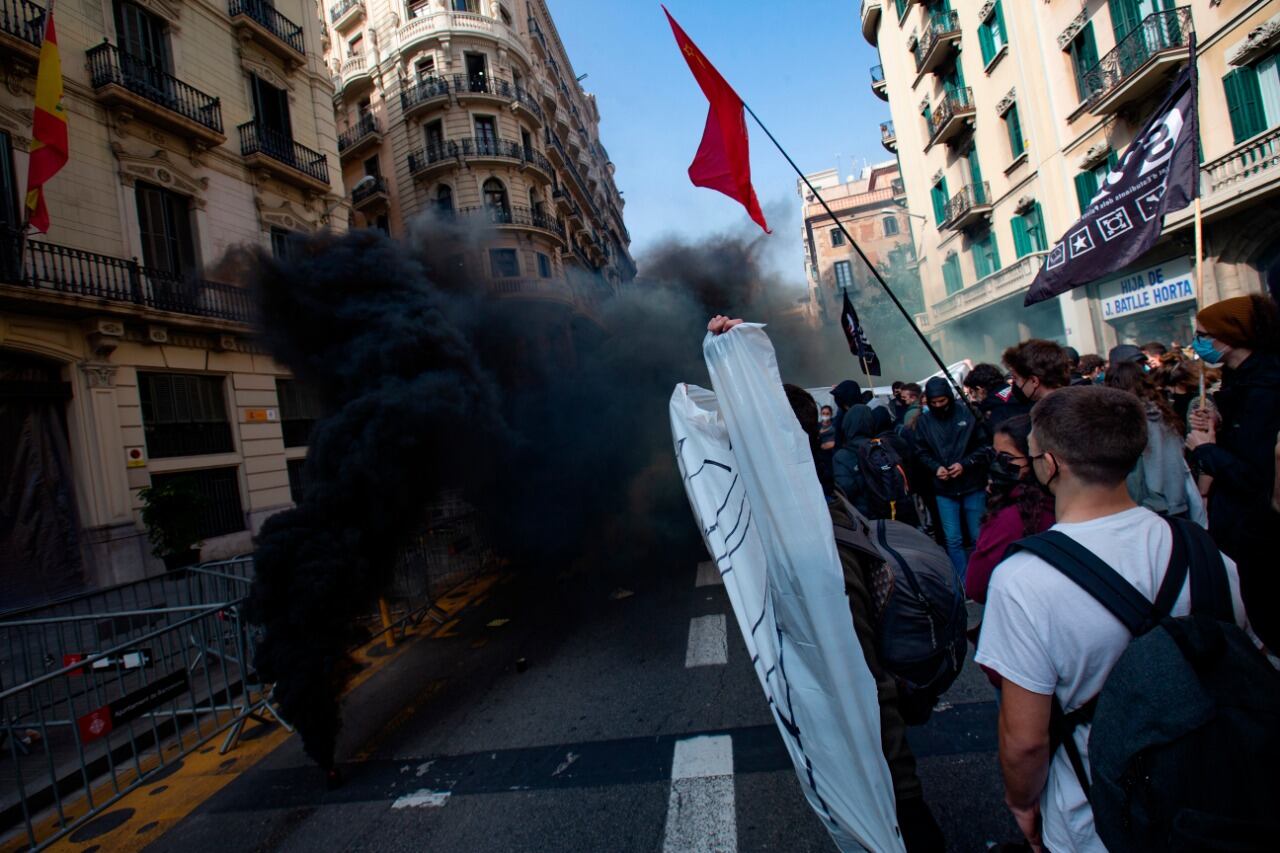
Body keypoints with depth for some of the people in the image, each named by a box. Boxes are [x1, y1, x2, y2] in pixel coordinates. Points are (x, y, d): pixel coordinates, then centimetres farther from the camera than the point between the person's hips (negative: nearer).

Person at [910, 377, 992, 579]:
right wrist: (935, 467, -10)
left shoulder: (968, 414, -7)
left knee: (978, 537, 10)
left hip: (973, 486, -2)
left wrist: (965, 464, -15)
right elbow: (920, 451, 6)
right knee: (953, 539, 5)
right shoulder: (923, 421, 0)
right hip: (943, 489, 2)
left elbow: (986, 445, -4)